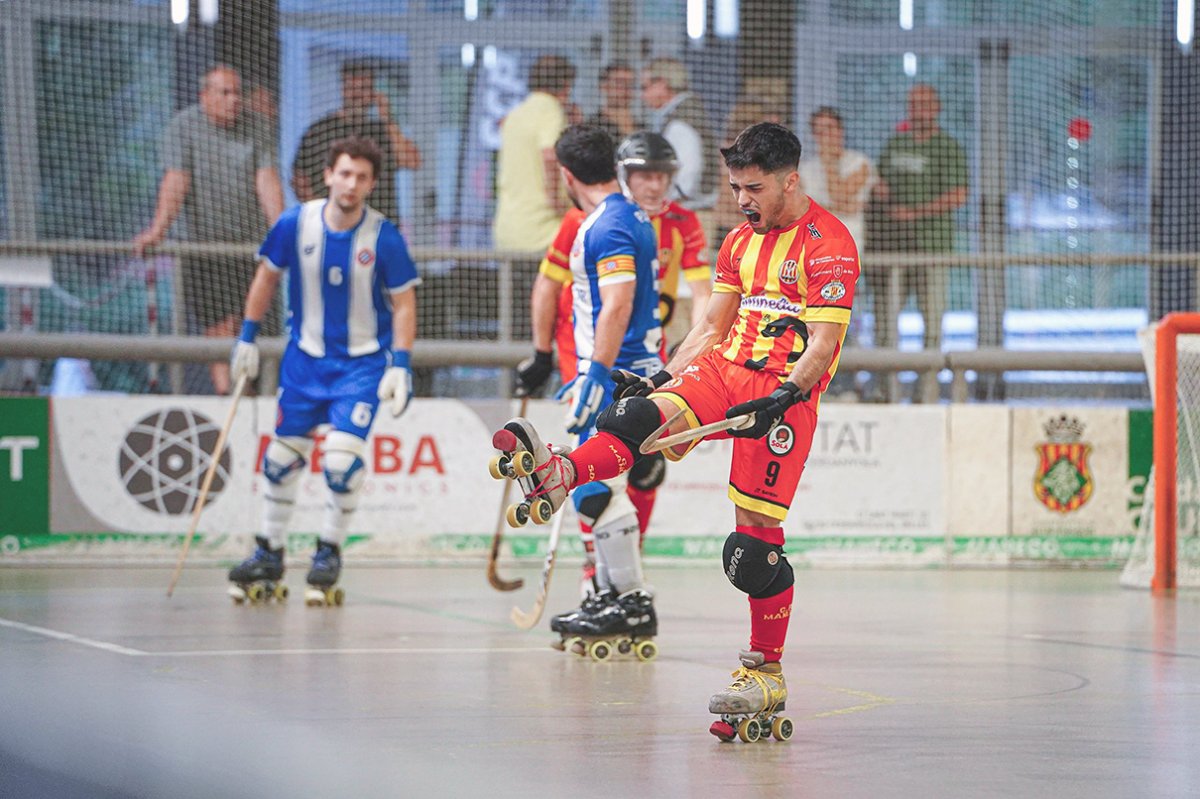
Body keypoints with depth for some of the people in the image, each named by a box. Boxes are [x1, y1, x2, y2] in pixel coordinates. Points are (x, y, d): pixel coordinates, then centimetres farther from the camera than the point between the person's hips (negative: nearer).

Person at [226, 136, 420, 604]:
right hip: (305, 356, 3)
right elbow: (268, 276, 6)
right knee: (282, 454, 6)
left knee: (343, 454, -15)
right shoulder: (295, 224, -9)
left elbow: (404, 303, -7)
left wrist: (400, 365, -13)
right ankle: (269, 554, 22)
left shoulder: (384, 238, -14)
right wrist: (247, 336, 6)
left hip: (363, 361, -3)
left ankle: (330, 551, 5)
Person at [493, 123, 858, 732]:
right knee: (643, 414, -25)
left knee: (757, 535, -10)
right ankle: (559, 475, -52)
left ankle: (766, 674, 1)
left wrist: (783, 398, -27)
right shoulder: (741, 241, 18)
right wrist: (663, 378, 9)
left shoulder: (828, 243, -7)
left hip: (785, 390, -6)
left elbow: (823, 345, -14)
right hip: (722, 368, 6)